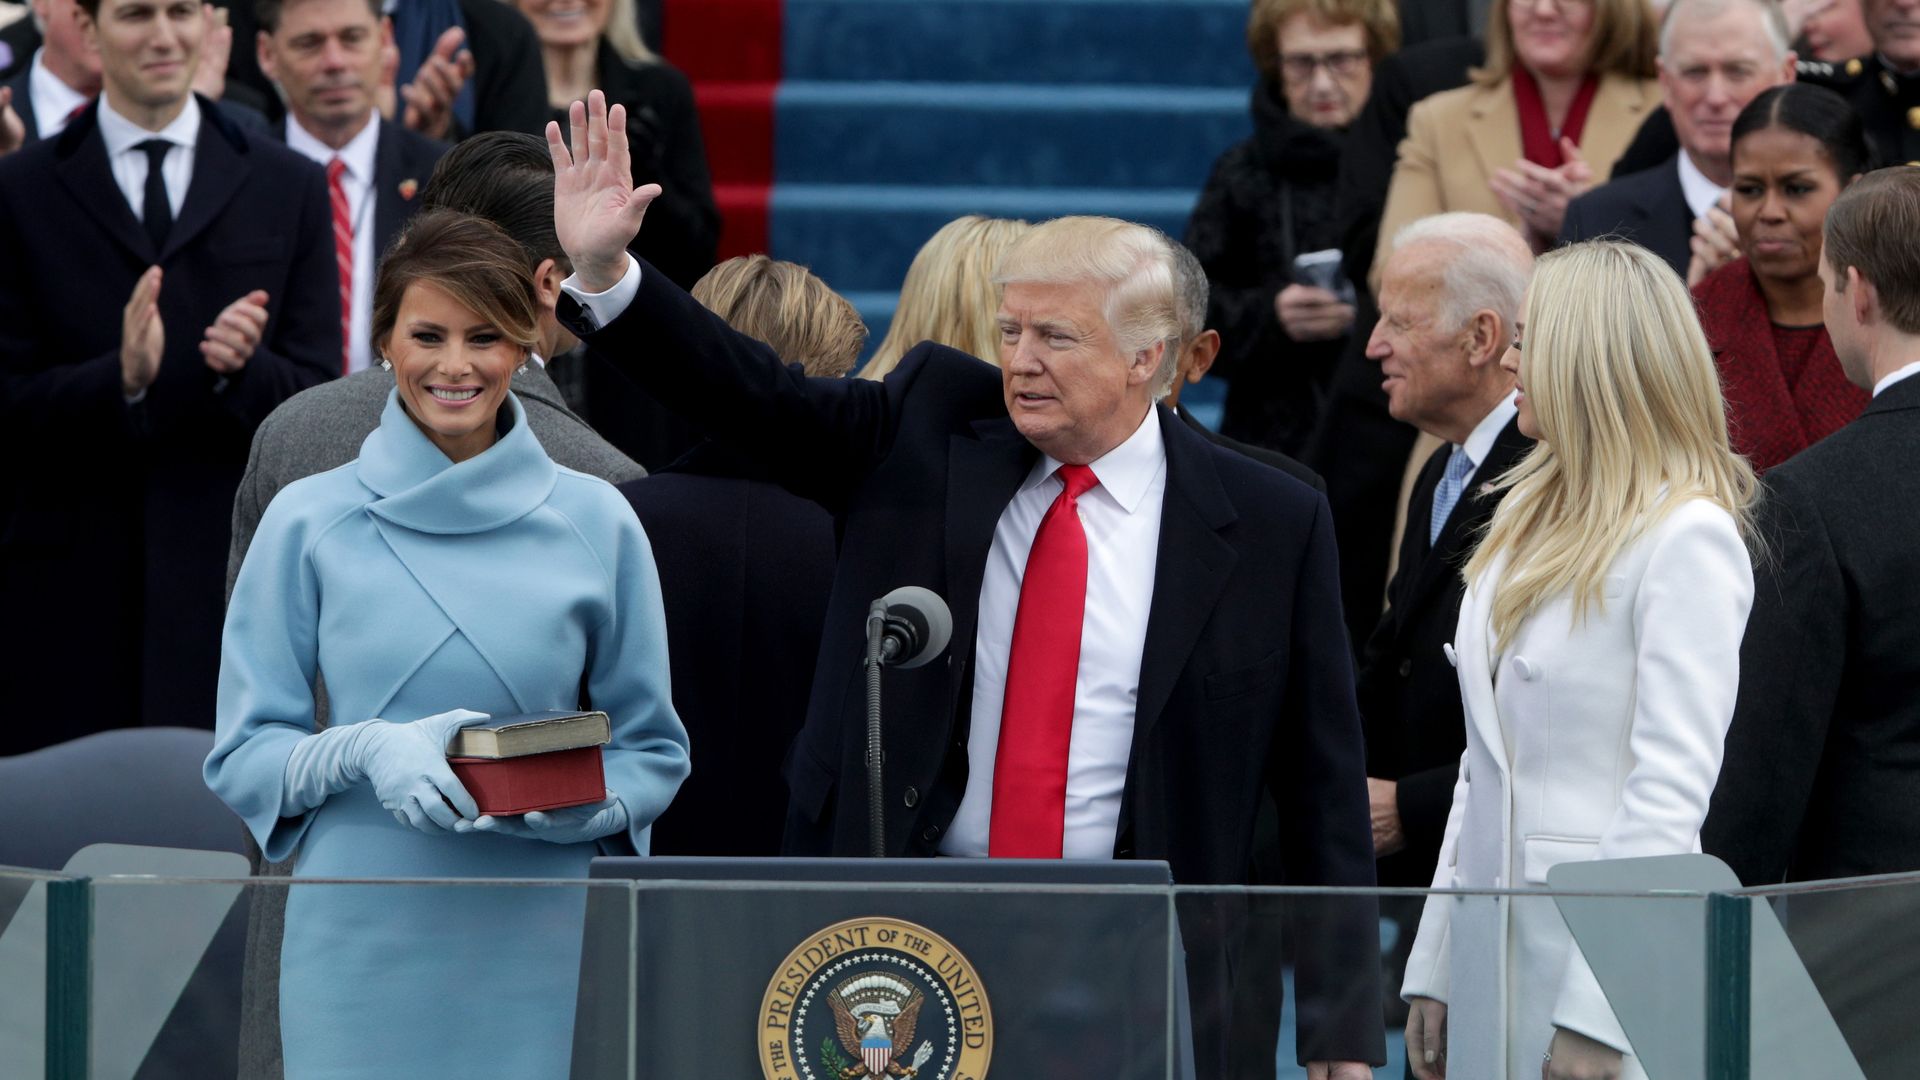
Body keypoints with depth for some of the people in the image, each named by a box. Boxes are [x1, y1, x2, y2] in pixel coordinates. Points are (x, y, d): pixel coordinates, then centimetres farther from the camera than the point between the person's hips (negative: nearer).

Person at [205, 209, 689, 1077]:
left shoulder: (596, 522, 4)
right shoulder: (311, 523, 2)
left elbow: (653, 752, 9)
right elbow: (242, 759, 4)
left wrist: (576, 801, -12)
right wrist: (365, 752, -15)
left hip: (538, 946, 1)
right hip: (361, 941, -1)